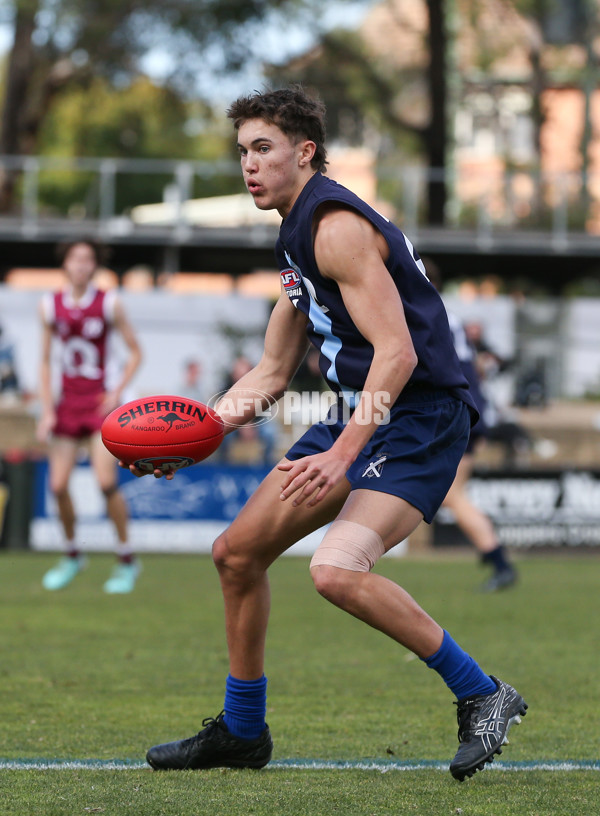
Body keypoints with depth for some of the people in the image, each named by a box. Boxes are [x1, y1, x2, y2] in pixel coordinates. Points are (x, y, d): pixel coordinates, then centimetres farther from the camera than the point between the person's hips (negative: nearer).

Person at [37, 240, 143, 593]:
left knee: (107, 483, -15)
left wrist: (117, 392, -8)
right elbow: (45, 361, 9)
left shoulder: (109, 303, -3)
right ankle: (72, 555, 20)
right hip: (67, 403, 3)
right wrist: (47, 409, 1)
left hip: (100, 403, -3)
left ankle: (128, 560, -1)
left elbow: (136, 352, 4)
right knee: (58, 486, -3)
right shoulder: (50, 305, 3)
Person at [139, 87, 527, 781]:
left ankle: (482, 695, -15)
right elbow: (270, 374, 22)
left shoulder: (336, 225, -16)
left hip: (420, 419, -10)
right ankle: (241, 733, 26)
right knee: (236, 552, 12)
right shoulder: (296, 237, 15)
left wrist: (342, 455, -30)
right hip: (357, 417, 10)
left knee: (336, 569, -29)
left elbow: (397, 352, -24)